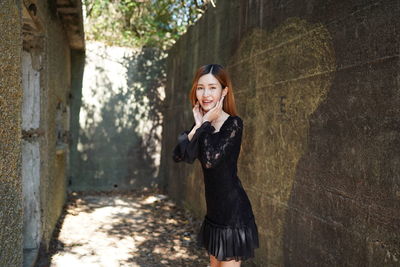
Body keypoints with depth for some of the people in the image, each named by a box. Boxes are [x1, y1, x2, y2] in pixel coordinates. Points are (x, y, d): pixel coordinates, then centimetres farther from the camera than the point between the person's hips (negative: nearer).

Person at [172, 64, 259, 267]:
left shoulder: (233, 123, -15)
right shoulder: (203, 124, 6)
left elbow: (210, 160, -27)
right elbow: (178, 156, -6)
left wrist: (206, 123, -17)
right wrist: (198, 125, -12)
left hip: (233, 211, -8)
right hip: (215, 211, 8)